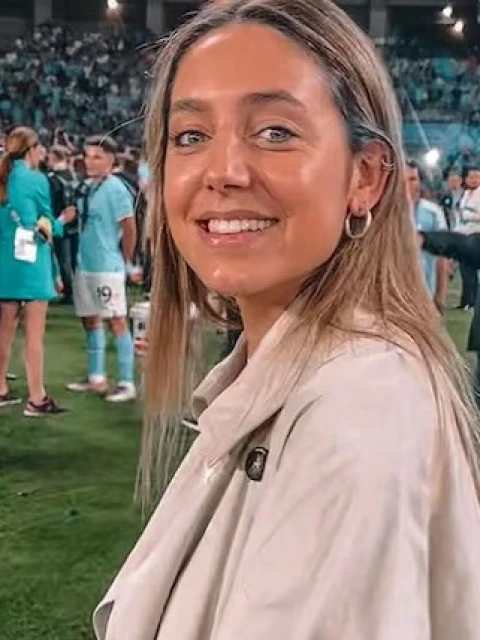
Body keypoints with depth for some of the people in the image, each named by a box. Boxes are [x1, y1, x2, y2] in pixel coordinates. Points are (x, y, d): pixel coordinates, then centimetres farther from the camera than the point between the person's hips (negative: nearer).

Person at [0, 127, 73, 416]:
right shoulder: (36, 179, -9)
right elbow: (46, 225, -3)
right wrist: (61, 222, 16)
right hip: (31, 261, -7)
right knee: (35, 333, -3)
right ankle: (37, 399, -1)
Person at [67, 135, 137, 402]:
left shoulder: (116, 190, -14)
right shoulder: (87, 187, 9)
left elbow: (129, 230, -13)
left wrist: (126, 263, -5)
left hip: (108, 268, -8)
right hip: (85, 265, 8)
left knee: (116, 322, -4)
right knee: (91, 320, 15)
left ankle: (127, 384, 2)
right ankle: (97, 378, 26)